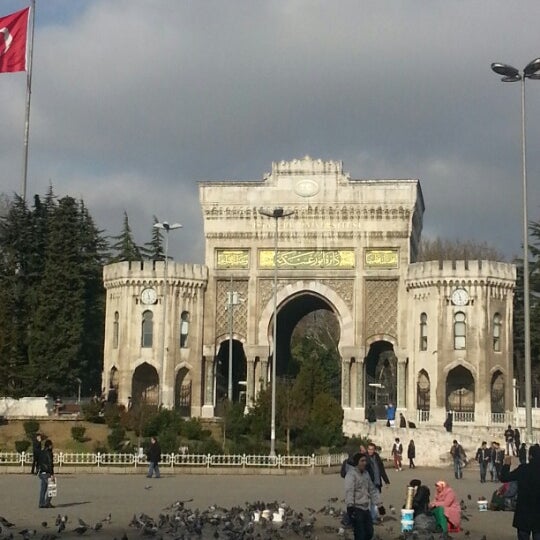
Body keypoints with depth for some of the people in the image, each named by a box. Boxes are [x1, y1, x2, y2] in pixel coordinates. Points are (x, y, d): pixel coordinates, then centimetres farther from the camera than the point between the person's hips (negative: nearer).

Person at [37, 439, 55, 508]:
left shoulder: (40, 453, 11)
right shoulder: (49, 453, -13)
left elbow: (38, 463, 16)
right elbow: (50, 464, -17)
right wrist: (52, 474, -17)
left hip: (41, 473, 8)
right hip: (47, 473, -8)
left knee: (42, 489, 10)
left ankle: (41, 503, 10)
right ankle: (47, 503, -7)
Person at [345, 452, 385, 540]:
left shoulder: (366, 474, 14)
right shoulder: (351, 474, -11)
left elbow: (373, 490, 22)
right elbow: (349, 491, -21)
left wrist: (379, 505, 22)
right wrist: (350, 506, -32)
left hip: (366, 509, 8)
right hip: (356, 509, -8)